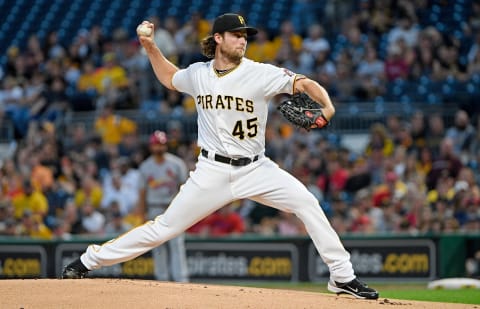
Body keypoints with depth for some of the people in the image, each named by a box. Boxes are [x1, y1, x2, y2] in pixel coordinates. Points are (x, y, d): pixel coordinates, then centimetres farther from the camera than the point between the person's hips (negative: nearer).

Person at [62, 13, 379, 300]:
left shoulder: (260, 73, -9)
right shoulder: (198, 74, 1)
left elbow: (304, 83, -17)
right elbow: (169, 77, 24)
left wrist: (327, 106, -36)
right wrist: (150, 46, 12)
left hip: (255, 168, 0)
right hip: (212, 172, 1)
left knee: (308, 204, -18)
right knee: (164, 227, -1)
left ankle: (343, 277, -8)